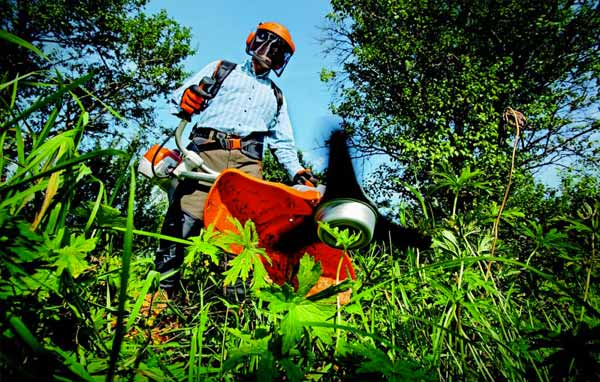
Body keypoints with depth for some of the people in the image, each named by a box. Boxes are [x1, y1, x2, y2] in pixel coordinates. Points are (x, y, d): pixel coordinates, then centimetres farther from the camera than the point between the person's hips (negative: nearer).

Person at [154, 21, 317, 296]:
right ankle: (161, 289, -12)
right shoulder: (221, 69, 24)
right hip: (207, 150, -2)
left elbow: (283, 143, 27)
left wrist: (298, 172, 10)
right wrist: (186, 98, -9)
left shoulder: (276, 96, 31)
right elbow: (180, 96, 16)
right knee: (184, 218, -16)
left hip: (247, 162, 3)